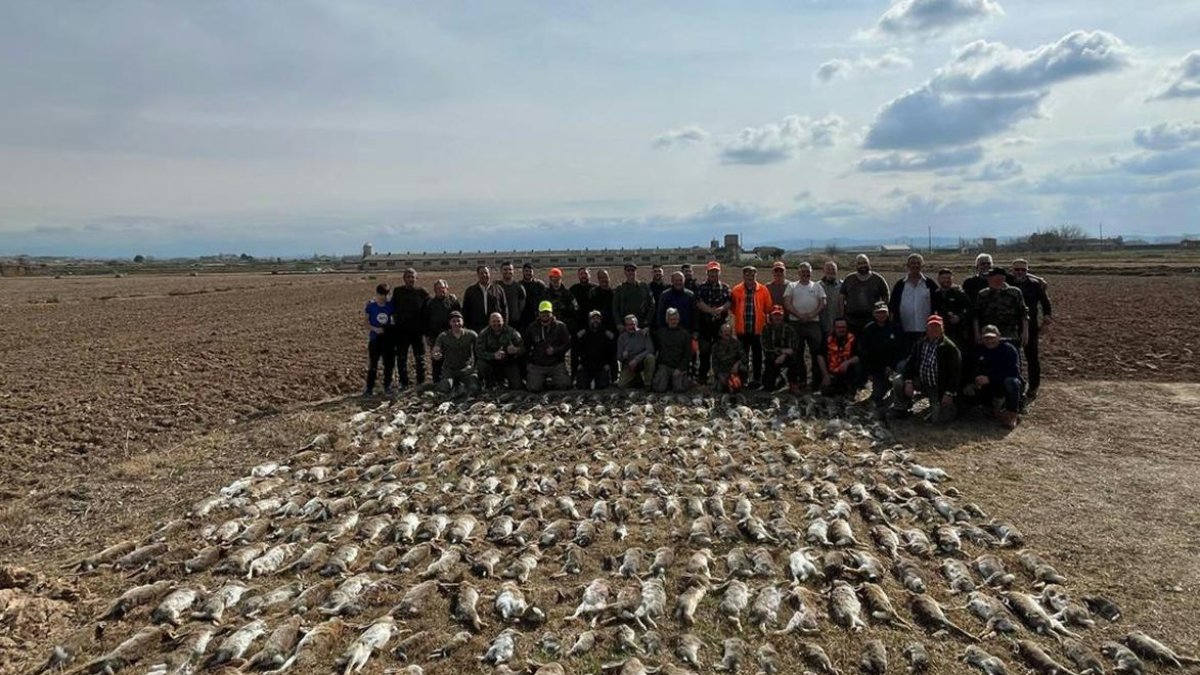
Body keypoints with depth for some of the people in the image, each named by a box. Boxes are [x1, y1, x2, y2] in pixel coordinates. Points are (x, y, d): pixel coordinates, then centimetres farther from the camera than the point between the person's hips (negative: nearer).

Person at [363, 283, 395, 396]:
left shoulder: (390, 305, -1)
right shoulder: (371, 305, -5)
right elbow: (365, 321, -2)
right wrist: (375, 329, -16)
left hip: (388, 338, 2)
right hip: (375, 338, -2)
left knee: (388, 364, 6)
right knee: (373, 364, -1)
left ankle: (387, 387, 17)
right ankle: (369, 388, 7)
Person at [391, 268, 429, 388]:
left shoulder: (423, 293, 1)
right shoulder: (397, 291, 4)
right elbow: (392, 309, 10)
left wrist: (425, 327, -3)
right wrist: (395, 320, 1)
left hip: (418, 330, -1)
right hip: (401, 330, 1)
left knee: (420, 358, 6)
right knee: (401, 358, 6)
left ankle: (421, 382, 16)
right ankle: (403, 383, 15)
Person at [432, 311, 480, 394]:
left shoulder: (471, 334, -5)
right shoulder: (443, 336, -4)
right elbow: (435, 352, -9)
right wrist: (436, 356, -35)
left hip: (467, 369, 0)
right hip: (449, 370, 0)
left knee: (474, 388, -25)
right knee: (444, 389, -25)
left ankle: (462, 384, 12)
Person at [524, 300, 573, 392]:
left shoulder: (560, 326, 2)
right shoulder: (532, 328, 7)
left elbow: (568, 344, 0)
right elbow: (526, 346, 16)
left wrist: (555, 350, -15)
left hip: (557, 364, -1)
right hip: (536, 365, 1)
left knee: (564, 385, -18)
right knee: (533, 388, -18)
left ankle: (554, 381, 19)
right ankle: (542, 381, 19)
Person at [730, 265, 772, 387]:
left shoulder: (763, 290, 0)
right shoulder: (736, 290, 2)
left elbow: (768, 308, 2)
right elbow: (732, 308, 10)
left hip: (758, 328, -1)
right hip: (742, 328, 1)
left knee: (757, 354, 8)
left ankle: (757, 378, 18)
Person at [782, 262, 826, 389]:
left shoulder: (817, 286, 14)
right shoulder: (792, 286, 10)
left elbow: (823, 303, 5)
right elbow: (787, 303, 0)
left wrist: (811, 315, -11)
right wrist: (799, 315, -12)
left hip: (813, 322, 0)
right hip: (795, 323, 0)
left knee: (816, 351, -1)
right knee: (797, 352, 4)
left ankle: (817, 380, 4)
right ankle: (800, 379, 12)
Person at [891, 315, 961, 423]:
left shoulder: (950, 348, -11)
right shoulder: (920, 344, 5)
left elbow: (954, 372, -13)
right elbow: (910, 362, 1)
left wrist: (949, 394, -19)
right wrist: (908, 382, -13)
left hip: (939, 388, -4)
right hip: (921, 381, 5)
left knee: (937, 419, -10)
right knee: (898, 383, -17)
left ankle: (951, 406, 26)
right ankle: (901, 410, 5)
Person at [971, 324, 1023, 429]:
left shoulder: (1009, 349, -15)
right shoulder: (980, 351, 1)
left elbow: (1014, 372, -27)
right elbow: (975, 371, -2)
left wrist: (989, 379, -35)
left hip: (1009, 383, -5)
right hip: (991, 386, 5)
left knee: (1010, 381, -38)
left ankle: (1012, 414, -20)